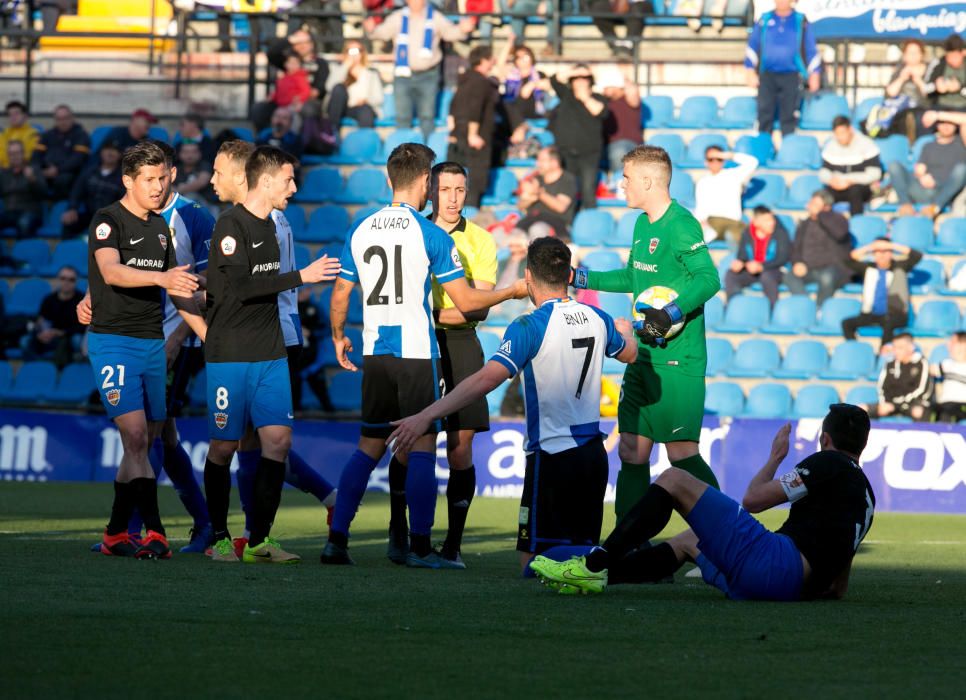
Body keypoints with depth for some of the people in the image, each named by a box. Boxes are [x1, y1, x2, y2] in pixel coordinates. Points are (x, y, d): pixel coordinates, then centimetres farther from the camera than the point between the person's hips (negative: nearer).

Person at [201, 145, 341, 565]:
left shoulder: (268, 226, 15)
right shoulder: (231, 226, -11)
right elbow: (241, 286, -21)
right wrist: (301, 277, -21)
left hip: (270, 356, 7)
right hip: (230, 356, -7)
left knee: (278, 439, -4)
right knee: (224, 446, 0)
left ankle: (258, 541, -2)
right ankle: (219, 538, 12)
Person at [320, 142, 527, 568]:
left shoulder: (361, 231, 6)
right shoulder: (430, 234, -8)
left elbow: (339, 297, 13)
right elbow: (465, 301, -7)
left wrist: (338, 337, 30)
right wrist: (513, 292, 8)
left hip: (375, 353, 5)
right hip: (417, 351, -5)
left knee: (370, 445, 12)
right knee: (422, 445, 0)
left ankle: (336, 540, 6)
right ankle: (420, 547, -2)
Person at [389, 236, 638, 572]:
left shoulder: (530, 327, -15)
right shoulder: (596, 318, 6)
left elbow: (486, 379, -26)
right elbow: (629, 353, 27)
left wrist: (427, 415, -28)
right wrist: (626, 330, 52)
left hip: (551, 454, -7)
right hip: (593, 453, 7)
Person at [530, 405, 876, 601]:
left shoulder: (828, 463, 0)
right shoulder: (864, 492, 23)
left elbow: (753, 499, 1)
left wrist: (775, 458, 17)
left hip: (773, 562, -9)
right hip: (799, 590, 9)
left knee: (674, 480, -1)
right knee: (686, 542, 32)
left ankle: (595, 564, -5)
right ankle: (598, 577, 18)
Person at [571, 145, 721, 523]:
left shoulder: (680, 224, -14)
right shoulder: (642, 224, 15)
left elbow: (708, 278, -23)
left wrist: (671, 314, -32)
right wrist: (579, 277, 30)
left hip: (677, 360, -9)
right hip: (643, 357, 9)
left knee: (682, 453, -11)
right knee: (631, 451, 8)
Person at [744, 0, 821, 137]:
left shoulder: (802, 22, 6)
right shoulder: (764, 21, 9)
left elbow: (812, 50, 8)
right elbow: (752, 47, 10)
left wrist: (814, 75, 3)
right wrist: (751, 72, 2)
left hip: (791, 77, -1)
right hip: (767, 76, 1)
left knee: (788, 116, -2)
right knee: (764, 114, -2)